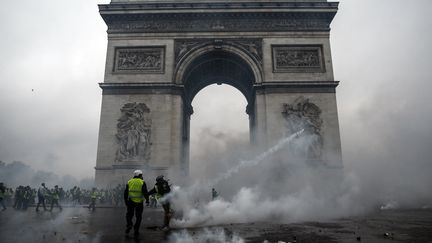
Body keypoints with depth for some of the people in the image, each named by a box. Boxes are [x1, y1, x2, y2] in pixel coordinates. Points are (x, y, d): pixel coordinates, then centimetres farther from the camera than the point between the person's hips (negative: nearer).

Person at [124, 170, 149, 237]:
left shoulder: (129, 182, 6)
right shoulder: (142, 182, -3)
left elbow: (126, 193, 7)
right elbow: (145, 192, -10)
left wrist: (126, 200, 14)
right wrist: (147, 200, -3)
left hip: (131, 201, 2)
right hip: (139, 202, -2)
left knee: (129, 214, 20)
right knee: (138, 216, 9)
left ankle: (129, 225, -2)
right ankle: (136, 231, 11)